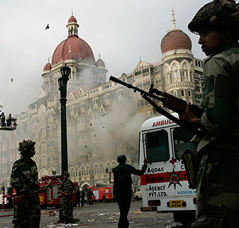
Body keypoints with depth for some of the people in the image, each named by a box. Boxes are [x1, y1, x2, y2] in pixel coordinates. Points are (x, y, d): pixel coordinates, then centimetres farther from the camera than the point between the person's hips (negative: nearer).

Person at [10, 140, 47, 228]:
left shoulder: (33, 163, 14)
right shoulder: (18, 164, -9)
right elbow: (14, 182, -15)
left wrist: (38, 189, 7)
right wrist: (26, 192, -18)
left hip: (34, 196, 7)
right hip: (23, 197, -7)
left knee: (35, 221, 6)